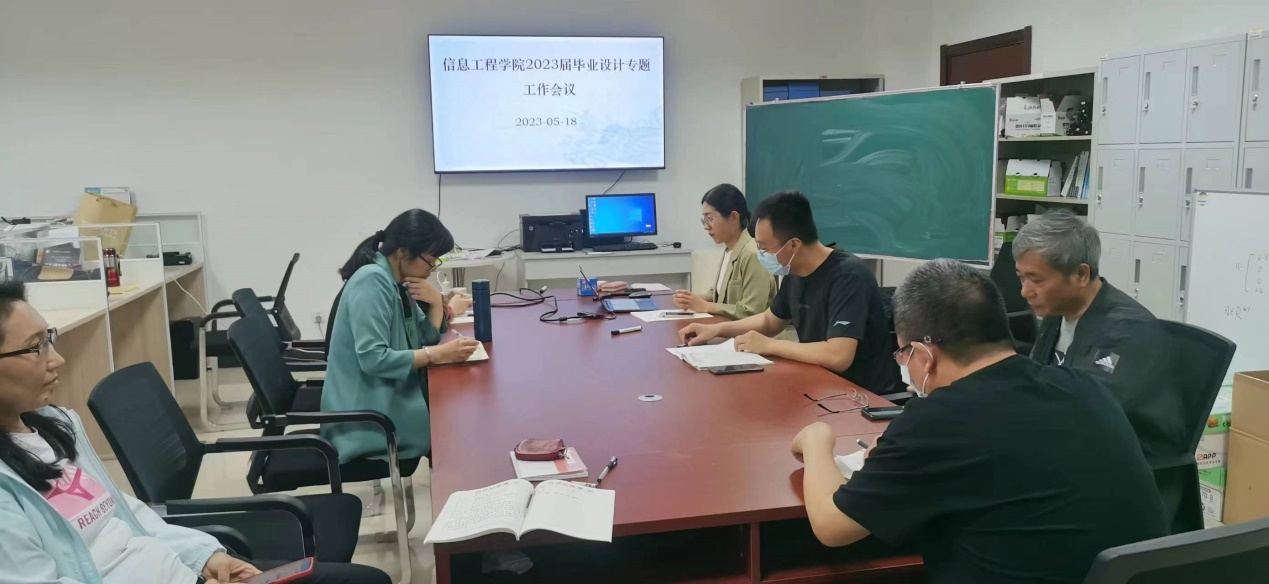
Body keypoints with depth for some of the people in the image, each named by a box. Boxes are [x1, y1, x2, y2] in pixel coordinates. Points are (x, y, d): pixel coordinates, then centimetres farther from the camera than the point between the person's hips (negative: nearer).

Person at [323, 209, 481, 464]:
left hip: (393, 398, 8)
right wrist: (439, 354, -24)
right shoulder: (372, 281, -19)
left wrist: (436, 302, -6)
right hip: (369, 414, -8)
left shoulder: (398, 282, 7)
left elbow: (426, 339, 11)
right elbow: (373, 359, -28)